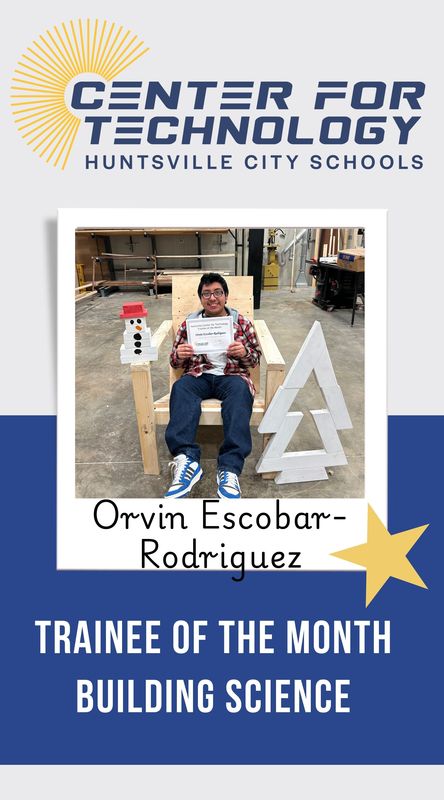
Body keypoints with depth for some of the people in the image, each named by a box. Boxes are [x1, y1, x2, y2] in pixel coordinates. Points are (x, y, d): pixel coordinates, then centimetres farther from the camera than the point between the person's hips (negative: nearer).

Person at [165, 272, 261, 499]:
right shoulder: (189, 323, 15)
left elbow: (255, 358, 13)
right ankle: (186, 459, -50)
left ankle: (230, 467, -48)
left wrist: (244, 353, -11)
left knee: (240, 390, -37)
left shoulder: (241, 322, 12)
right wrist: (179, 356, -8)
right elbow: (175, 362, 16)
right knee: (181, 387, -34)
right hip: (199, 375, 1)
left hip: (231, 375, -1)